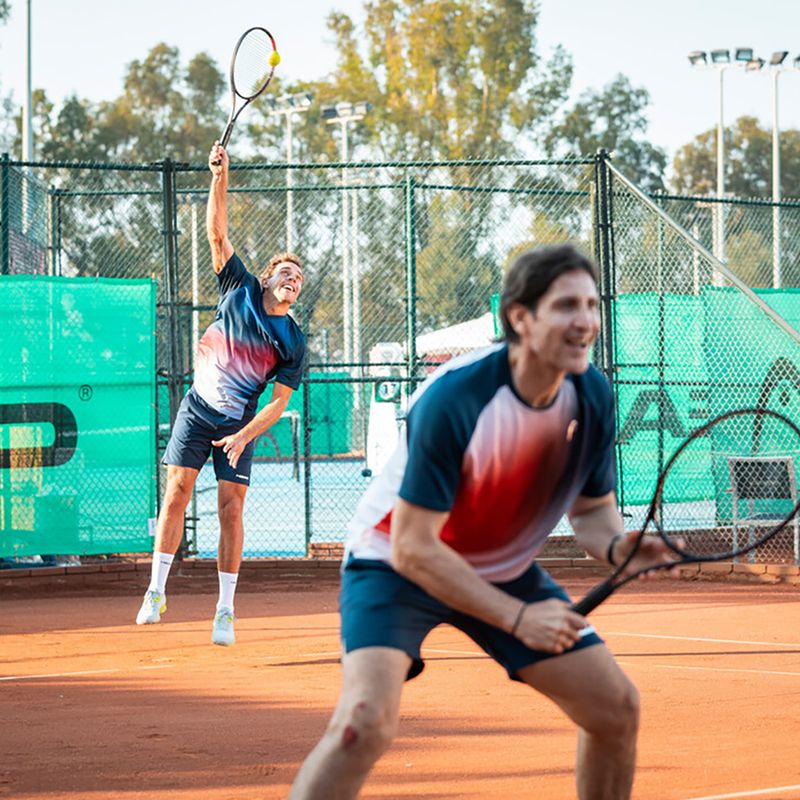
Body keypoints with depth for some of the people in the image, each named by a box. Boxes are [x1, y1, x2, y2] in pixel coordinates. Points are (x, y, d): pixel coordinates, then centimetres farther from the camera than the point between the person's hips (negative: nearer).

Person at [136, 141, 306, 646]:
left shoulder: (293, 343, -2)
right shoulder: (240, 290, 2)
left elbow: (278, 403, -3)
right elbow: (218, 232, -3)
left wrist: (243, 436, -16)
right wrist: (221, 177, -14)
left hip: (239, 427, -1)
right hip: (197, 411, 1)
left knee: (231, 510, -6)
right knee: (176, 494, -8)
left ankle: (226, 610, 1)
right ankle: (157, 592, -2)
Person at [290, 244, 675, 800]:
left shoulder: (592, 397, -13)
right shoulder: (454, 400, -31)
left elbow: (592, 508, 3)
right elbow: (413, 548, -28)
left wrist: (618, 546, -21)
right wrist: (517, 617, -31)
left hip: (504, 568, 6)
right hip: (396, 565, -6)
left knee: (616, 707, 2)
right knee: (365, 721, -29)